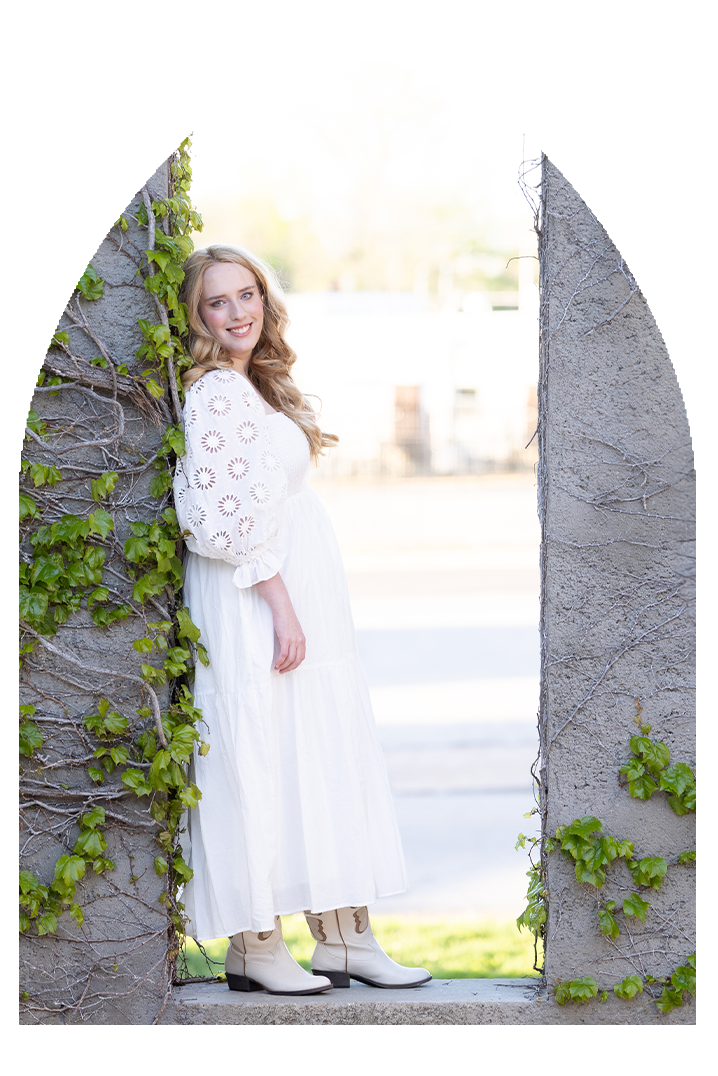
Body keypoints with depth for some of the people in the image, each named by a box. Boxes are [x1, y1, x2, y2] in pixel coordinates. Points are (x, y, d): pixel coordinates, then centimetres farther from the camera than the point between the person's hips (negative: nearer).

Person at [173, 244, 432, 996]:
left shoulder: (253, 387, 16)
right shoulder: (218, 391, -13)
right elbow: (225, 516, -20)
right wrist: (280, 604, -21)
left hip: (299, 598, 10)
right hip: (257, 603, -10)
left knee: (329, 761, 9)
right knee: (263, 760, -5)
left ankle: (344, 936, 12)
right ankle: (255, 947, 2)